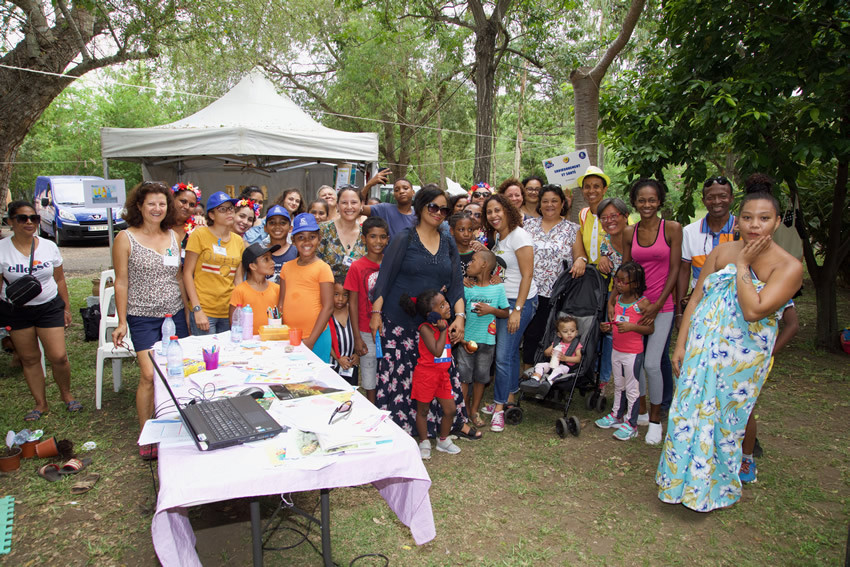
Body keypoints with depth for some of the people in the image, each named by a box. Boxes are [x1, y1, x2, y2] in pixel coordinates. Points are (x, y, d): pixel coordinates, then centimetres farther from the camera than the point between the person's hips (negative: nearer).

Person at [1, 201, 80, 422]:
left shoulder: (49, 247, 0)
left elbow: (60, 280, 8)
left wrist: (66, 308, 11)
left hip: (49, 307, 0)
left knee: (58, 357, -5)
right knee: (29, 358, 9)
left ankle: (66, 394, 21)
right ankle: (41, 403, 23)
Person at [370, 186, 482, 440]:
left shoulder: (448, 243, 9)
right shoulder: (404, 239, -4)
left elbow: (456, 283, 7)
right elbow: (385, 277, -4)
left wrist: (459, 316, -5)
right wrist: (376, 312, -9)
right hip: (399, 320, -4)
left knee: (444, 369, 6)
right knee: (398, 371, 0)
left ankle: (455, 421, 23)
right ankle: (395, 426, 16)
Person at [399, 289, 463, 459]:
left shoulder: (445, 324, 5)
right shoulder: (426, 328, -20)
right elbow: (437, 351, -27)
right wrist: (443, 330, -23)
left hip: (443, 375, 7)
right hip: (425, 375, -7)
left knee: (450, 409, 7)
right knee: (422, 410, 9)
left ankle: (443, 440, 28)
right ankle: (424, 442, 27)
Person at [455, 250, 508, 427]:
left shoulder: (498, 288, -2)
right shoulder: (467, 288, -2)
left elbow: (506, 313, 5)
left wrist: (491, 310, -14)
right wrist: (461, 337, -8)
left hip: (487, 341, 0)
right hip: (466, 339, 0)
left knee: (481, 377, 10)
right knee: (463, 376, 3)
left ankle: (474, 411, 26)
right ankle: (464, 412, 19)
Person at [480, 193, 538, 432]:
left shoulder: (519, 236, -13)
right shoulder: (497, 237, 12)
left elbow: (527, 275, -16)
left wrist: (517, 310, -19)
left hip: (520, 301, -8)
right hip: (501, 300, 8)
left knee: (504, 355, -7)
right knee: (510, 352, 14)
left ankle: (499, 408, 3)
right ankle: (510, 398, 25)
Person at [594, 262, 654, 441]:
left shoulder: (643, 303, -15)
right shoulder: (617, 299, 4)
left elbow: (650, 328, -14)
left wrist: (631, 326, -26)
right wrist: (608, 326, -1)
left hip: (633, 353, -6)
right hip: (616, 350, 6)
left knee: (632, 389, 5)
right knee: (618, 385, 21)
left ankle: (631, 424, 15)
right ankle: (617, 415, 37)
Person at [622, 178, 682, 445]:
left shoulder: (672, 228, -5)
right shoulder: (629, 233, 5)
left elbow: (674, 269, -7)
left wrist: (657, 304, -12)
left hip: (662, 305, -4)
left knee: (652, 363, -7)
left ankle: (656, 418, 14)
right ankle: (641, 410, 30)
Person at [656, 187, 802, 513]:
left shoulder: (789, 266, -11)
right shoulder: (722, 251, 2)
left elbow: (753, 311, -24)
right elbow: (696, 298, 4)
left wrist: (743, 265, -16)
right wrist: (680, 345, 1)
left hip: (741, 357, -3)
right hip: (701, 347, 4)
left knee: (725, 420, 10)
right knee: (688, 413, 9)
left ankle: (716, 488, 34)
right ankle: (683, 479, 32)